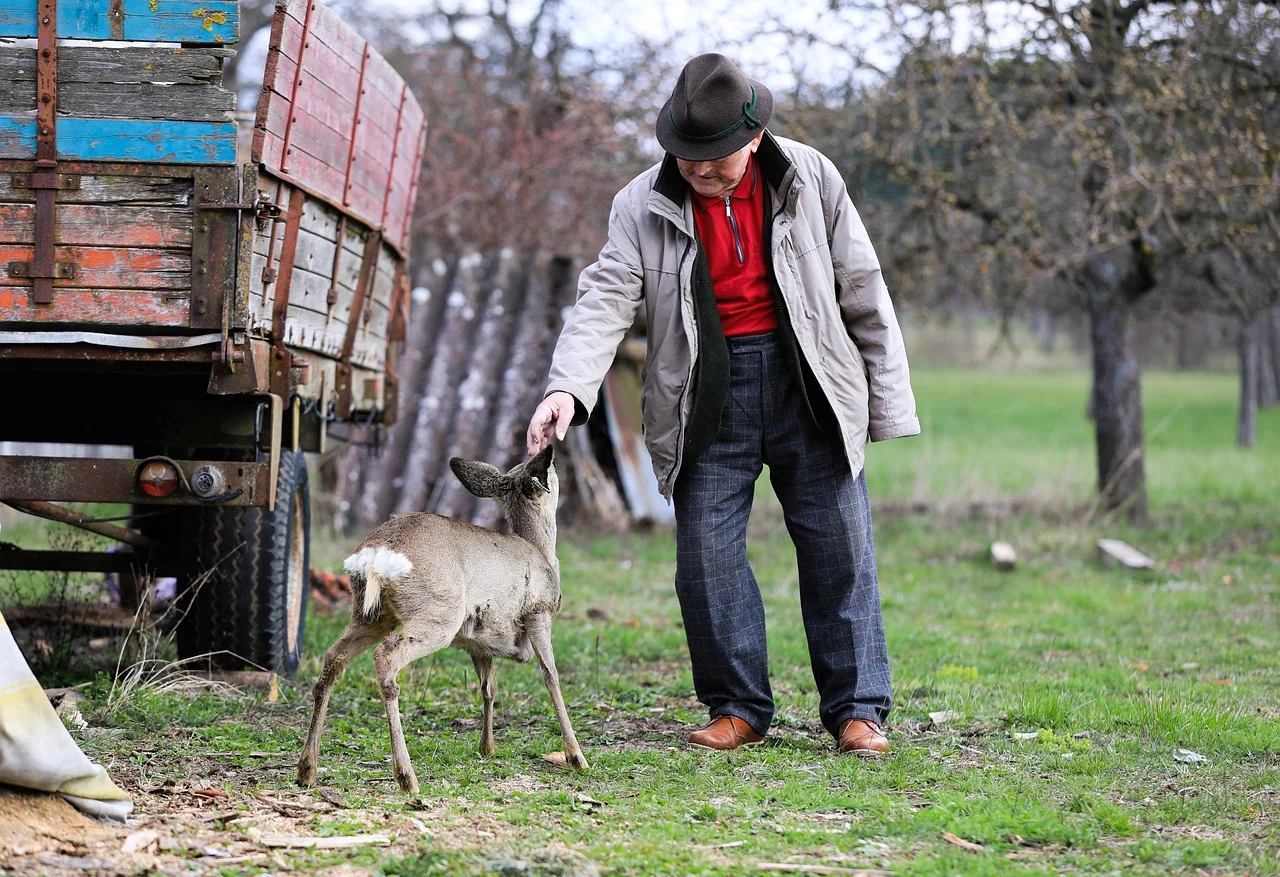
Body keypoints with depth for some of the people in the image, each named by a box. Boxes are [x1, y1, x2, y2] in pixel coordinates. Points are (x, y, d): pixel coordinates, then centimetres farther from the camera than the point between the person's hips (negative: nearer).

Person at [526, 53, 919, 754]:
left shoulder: (811, 180, -1)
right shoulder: (644, 205, -2)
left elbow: (863, 292, 4)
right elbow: (605, 301, -11)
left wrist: (888, 401, 4)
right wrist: (567, 388, -29)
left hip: (808, 385, 0)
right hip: (707, 397, 0)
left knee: (839, 550, 0)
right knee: (708, 553, -1)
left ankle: (856, 709, 9)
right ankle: (738, 708, 12)